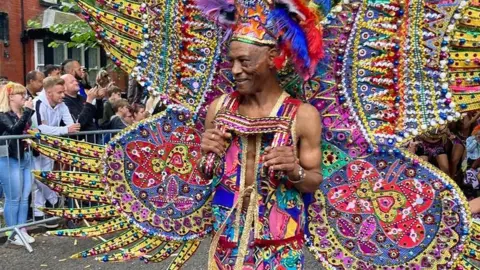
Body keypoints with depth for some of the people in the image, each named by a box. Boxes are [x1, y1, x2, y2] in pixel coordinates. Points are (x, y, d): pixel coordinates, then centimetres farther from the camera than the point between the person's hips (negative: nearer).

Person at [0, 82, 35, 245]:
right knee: (13, 198, -1)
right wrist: (27, 111, -22)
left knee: (24, 197, 10)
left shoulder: (24, 114, 16)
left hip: (26, 158, 7)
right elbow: (14, 130, -24)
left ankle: (22, 230, 19)